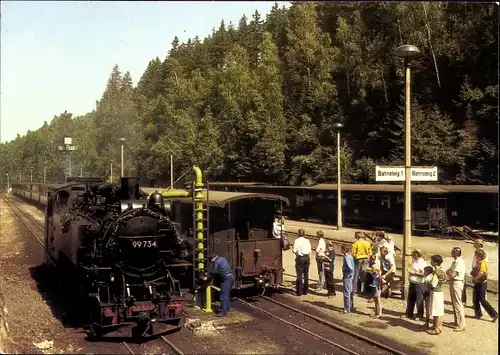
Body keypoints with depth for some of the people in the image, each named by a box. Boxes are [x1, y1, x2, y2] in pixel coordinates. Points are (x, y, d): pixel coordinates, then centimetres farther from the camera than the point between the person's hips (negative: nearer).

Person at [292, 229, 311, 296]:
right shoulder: (307, 241, 3)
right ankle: (305, 290, 19)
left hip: (300, 258, -4)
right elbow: (309, 251, 3)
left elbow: (294, 250, -13)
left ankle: (299, 291, 2)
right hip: (306, 258, 4)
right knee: (306, 275, 12)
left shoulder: (297, 241, -10)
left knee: (299, 275, 1)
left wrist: (292, 249, 8)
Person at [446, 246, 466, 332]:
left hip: (457, 283, -10)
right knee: (454, 303, 18)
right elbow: (449, 271, 14)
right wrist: (449, 272, -7)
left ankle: (461, 325, -2)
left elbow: (452, 275, -24)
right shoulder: (455, 261, 11)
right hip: (453, 283, 10)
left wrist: (448, 272, -6)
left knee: (457, 304, -6)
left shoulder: (459, 263, -20)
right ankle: (457, 321, 30)